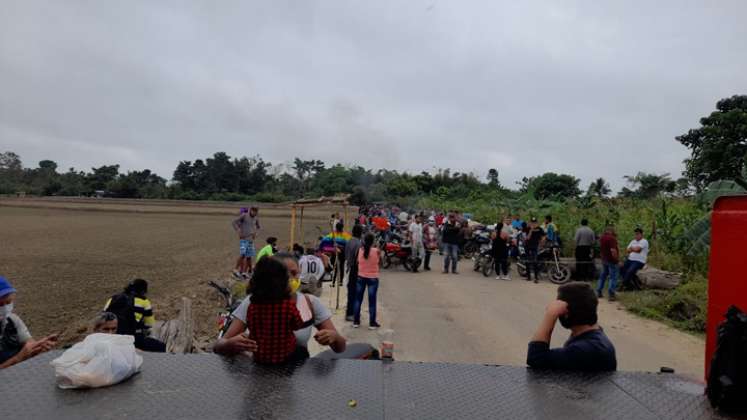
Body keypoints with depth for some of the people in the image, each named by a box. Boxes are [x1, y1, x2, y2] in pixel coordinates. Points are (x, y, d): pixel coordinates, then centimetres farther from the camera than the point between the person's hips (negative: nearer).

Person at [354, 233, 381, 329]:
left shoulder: (360, 250, -8)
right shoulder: (376, 251, -14)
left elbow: (357, 261, 0)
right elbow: (379, 260, -2)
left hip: (361, 277, 2)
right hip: (373, 278, -2)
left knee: (358, 299, 13)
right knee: (372, 300, 5)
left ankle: (356, 321, 18)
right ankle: (372, 323, 11)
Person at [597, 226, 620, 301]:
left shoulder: (602, 238, 8)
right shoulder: (611, 238, -19)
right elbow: (613, 250, -26)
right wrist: (616, 259, -17)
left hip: (604, 260, 8)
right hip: (611, 260, -8)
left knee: (603, 275, 18)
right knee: (613, 277, -3)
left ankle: (599, 292, 22)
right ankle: (611, 295, -6)